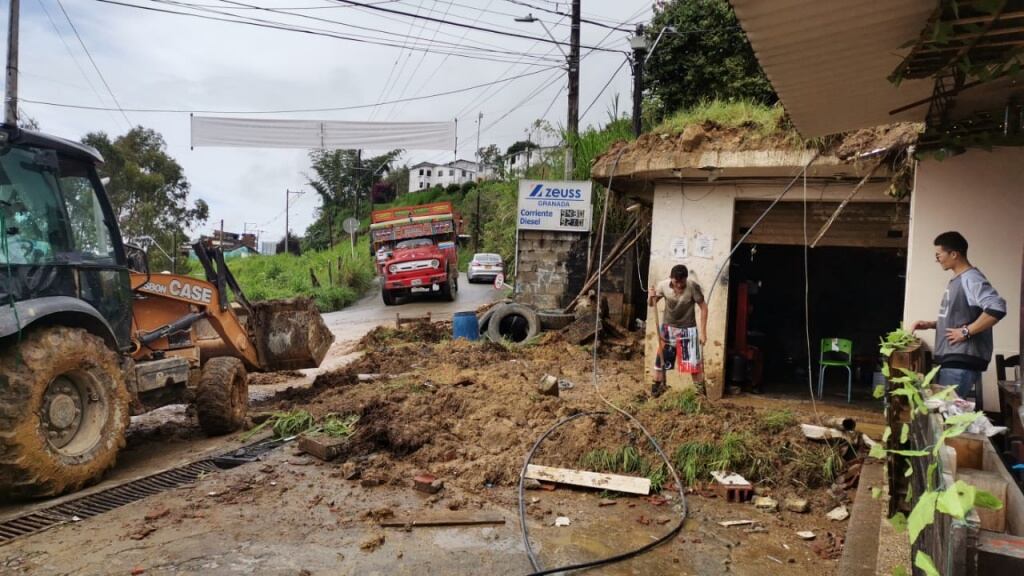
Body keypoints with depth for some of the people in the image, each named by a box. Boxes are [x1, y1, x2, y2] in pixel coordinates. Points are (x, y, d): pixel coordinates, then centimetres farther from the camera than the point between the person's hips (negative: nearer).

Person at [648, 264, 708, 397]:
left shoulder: (693, 287, -20)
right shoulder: (663, 285, -13)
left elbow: (703, 307, -11)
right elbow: (650, 304, 0)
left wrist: (703, 332, -13)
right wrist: (651, 297, -24)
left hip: (688, 329, -2)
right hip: (668, 328, 2)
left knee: (694, 362, -1)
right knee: (661, 359, 7)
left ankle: (701, 390, 14)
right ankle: (657, 386, 23)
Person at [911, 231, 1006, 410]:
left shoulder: (971, 278, -14)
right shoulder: (956, 280, 17)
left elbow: (997, 308, -30)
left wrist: (966, 332, -24)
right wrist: (930, 324, 13)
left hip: (962, 361, -10)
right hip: (950, 359, 10)